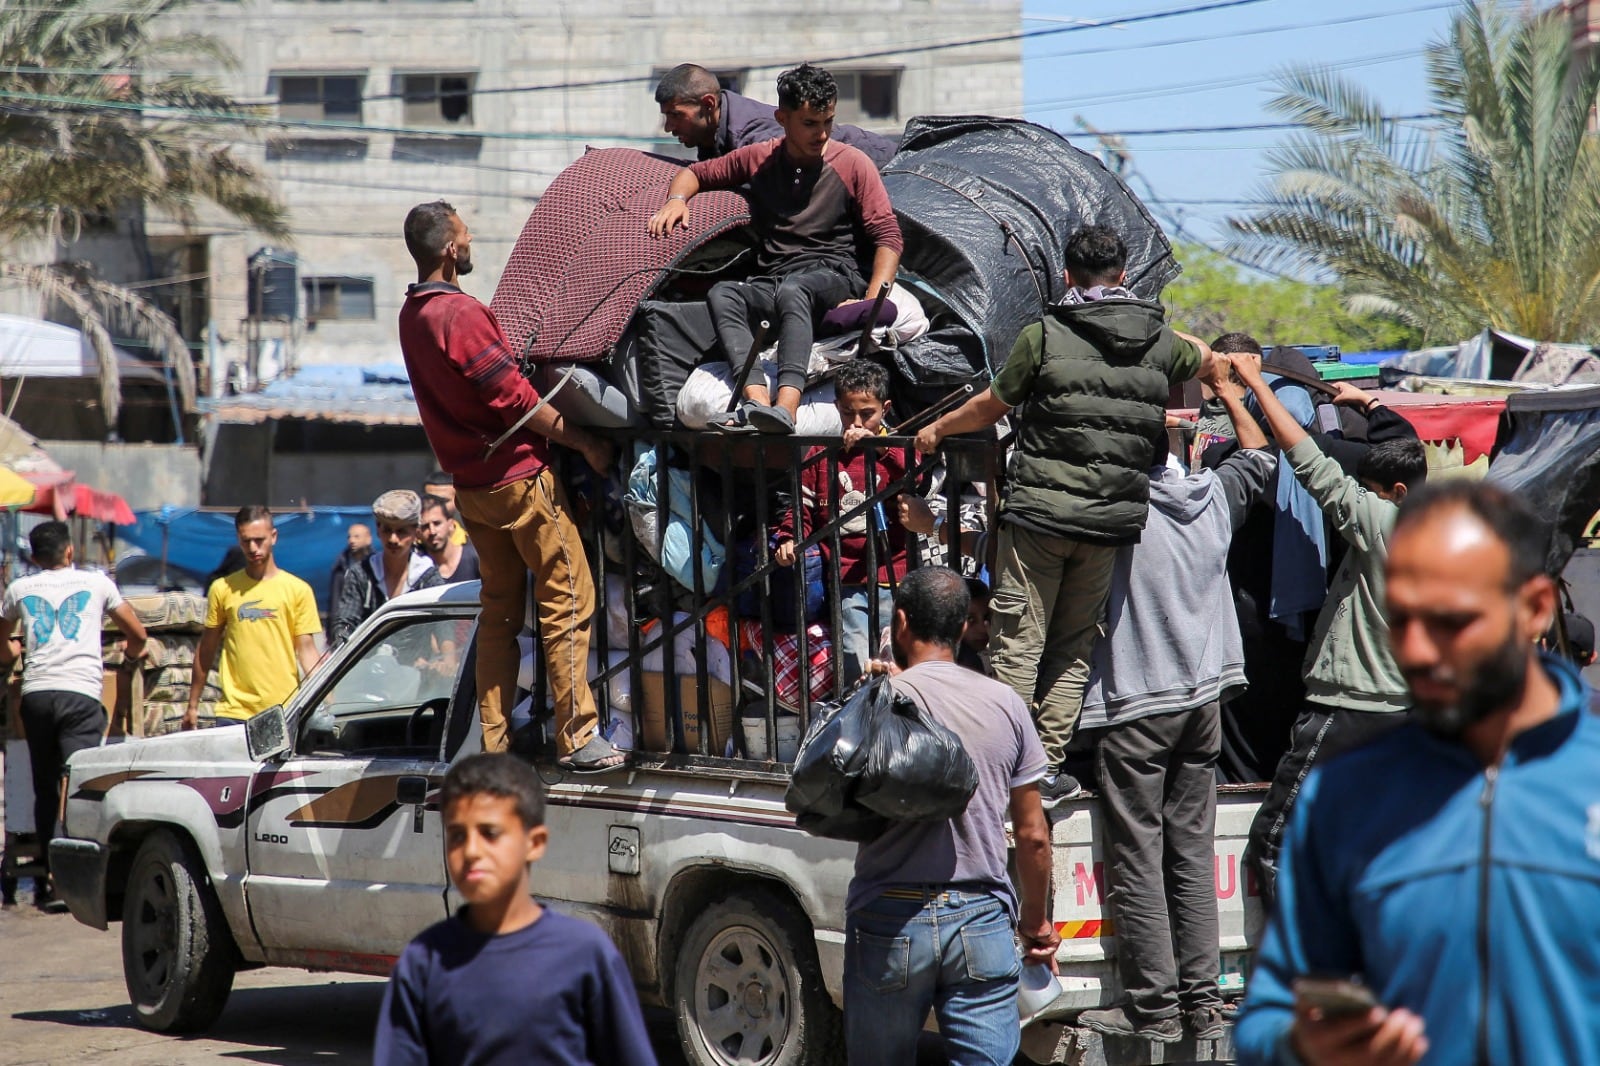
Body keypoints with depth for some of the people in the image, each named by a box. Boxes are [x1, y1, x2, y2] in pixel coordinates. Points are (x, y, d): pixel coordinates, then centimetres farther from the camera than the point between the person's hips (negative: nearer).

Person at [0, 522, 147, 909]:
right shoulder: (96, 583, 13)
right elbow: (138, 634, 22)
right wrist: (130, 658, 43)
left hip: (35, 693, 2)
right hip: (80, 694, -2)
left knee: (45, 791, 10)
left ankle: (46, 882, 10)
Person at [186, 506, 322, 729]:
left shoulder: (298, 590, 5)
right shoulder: (222, 589, 8)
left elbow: (306, 649, 3)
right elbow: (206, 650, 13)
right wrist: (193, 704, 13)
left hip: (284, 712, 0)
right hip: (234, 713, 0)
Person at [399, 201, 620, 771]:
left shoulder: (412, 316, 8)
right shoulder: (461, 314, -20)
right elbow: (515, 398, -19)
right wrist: (585, 441, -11)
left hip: (471, 483, 9)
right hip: (519, 476, -9)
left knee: (499, 610, 14)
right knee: (567, 601, -3)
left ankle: (493, 743, 14)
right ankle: (578, 738, -4)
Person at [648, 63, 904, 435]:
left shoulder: (853, 165, 4)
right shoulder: (759, 159, 13)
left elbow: (888, 237, -1)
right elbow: (697, 173, 26)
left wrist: (873, 300, -16)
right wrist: (677, 198, 1)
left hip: (835, 276, -4)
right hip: (771, 284, 4)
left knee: (792, 290, -39)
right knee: (722, 293, -30)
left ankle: (786, 405, -59)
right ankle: (757, 400, -49)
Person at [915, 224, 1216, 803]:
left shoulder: (1044, 337, -4)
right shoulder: (1159, 344, 7)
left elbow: (990, 406, 8)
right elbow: (1204, 356, 32)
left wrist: (937, 430, 26)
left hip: (1040, 511, -3)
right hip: (1112, 518, 3)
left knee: (1017, 645, 0)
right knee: (1074, 649, 12)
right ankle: (1049, 768, 10)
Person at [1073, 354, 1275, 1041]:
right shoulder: (1214, 496, 3)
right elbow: (1260, 457, 23)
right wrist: (1225, 387, 33)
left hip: (1133, 706, -6)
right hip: (1203, 700, 6)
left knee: (1136, 862, -2)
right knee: (1192, 855, 9)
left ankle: (1153, 1005, -3)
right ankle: (1202, 1000, 10)